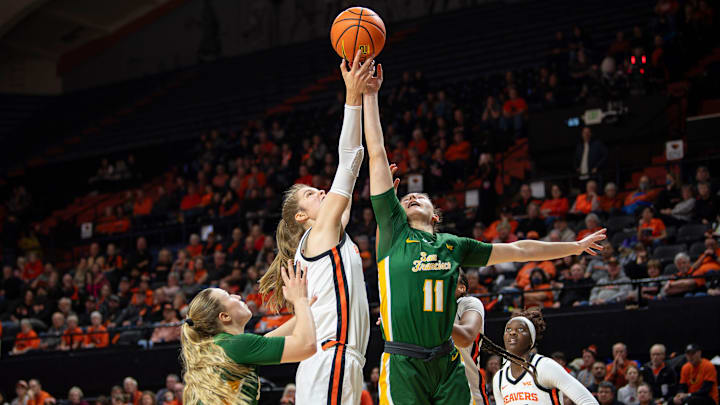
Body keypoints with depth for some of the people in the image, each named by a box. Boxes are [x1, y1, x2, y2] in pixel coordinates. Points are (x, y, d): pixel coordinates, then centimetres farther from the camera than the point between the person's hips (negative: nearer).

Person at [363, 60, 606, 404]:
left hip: (447, 365, 4)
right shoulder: (394, 231, 9)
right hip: (403, 365, -3)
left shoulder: (454, 245, 19)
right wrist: (370, 96, 6)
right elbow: (377, 156, 8)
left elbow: (519, 250, 28)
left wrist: (576, 246, 33)